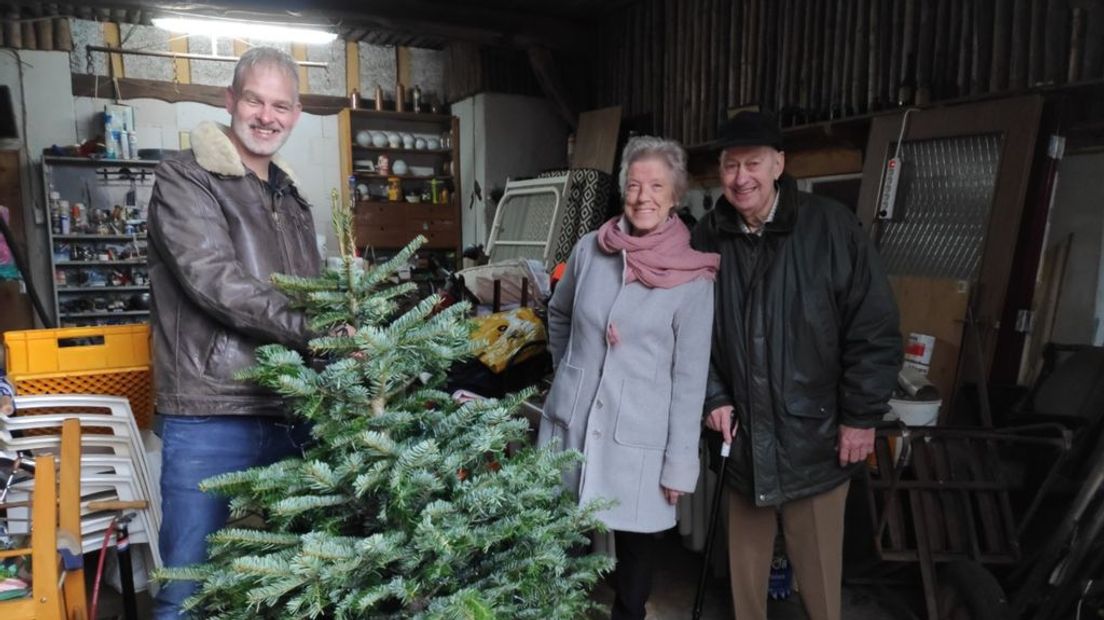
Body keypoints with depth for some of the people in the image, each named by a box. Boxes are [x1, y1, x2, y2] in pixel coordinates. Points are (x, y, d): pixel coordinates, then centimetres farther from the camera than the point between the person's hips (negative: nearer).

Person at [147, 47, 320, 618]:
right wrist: (312, 328, -23)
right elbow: (216, 282, -19)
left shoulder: (291, 198, 17)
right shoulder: (184, 180, -4)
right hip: (211, 420, -6)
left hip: (292, 414, 6)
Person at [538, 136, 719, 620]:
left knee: (634, 542, 12)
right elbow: (558, 316, 18)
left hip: (638, 436, -3)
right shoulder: (589, 250, -1)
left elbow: (689, 379, -7)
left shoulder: (692, 279, -9)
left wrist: (679, 464, -6)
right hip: (570, 421, 3)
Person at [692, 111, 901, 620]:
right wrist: (714, 398, -1)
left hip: (814, 432, -3)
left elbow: (875, 329, -8)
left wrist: (861, 417, -7)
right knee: (746, 556, 18)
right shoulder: (706, 239, -1)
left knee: (818, 565, 8)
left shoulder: (830, 226, -11)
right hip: (741, 431, 3)